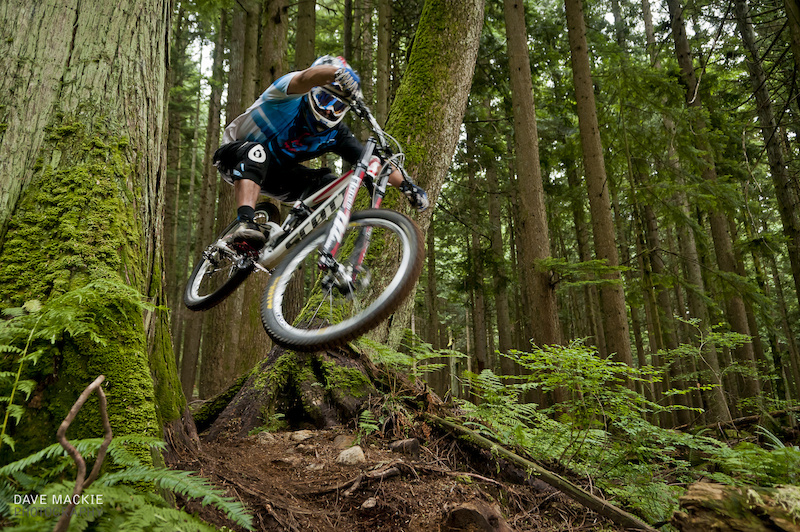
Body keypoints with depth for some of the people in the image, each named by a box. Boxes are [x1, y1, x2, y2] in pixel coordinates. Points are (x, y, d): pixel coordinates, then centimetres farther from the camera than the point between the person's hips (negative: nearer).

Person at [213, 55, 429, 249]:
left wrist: (405, 184, -25)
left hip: (274, 172, 5)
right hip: (237, 156, -5)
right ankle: (245, 224, -52)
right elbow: (305, 77, -47)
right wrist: (337, 73, -69)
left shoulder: (335, 133, -8)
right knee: (257, 152, -41)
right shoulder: (291, 97, -23)